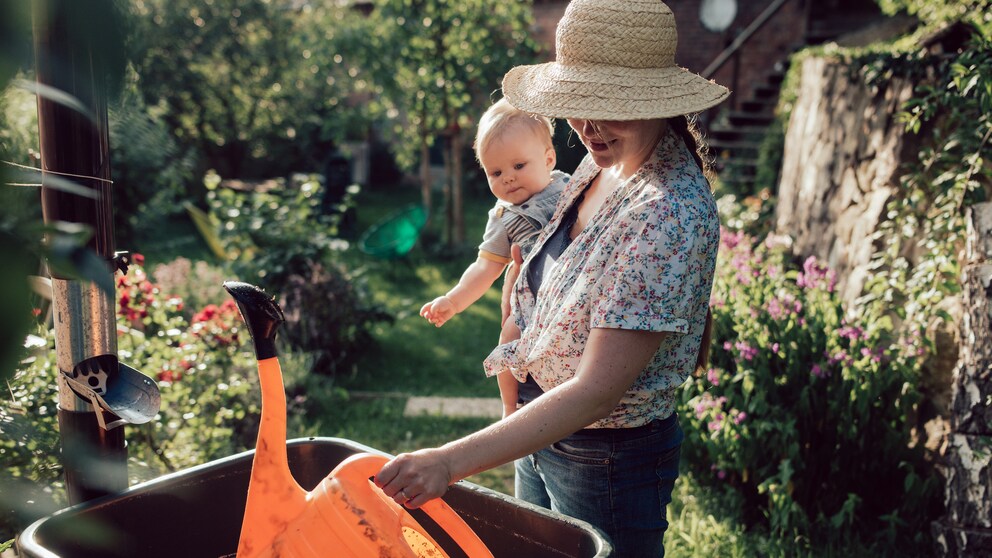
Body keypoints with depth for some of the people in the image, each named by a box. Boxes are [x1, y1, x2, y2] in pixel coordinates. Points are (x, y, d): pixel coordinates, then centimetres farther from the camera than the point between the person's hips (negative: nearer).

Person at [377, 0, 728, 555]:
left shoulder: (671, 217, -29)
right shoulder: (604, 161, -3)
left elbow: (597, 389, -33)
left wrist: (451, 462, -36)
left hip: (609, 461, -8)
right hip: (542, 431, 8)